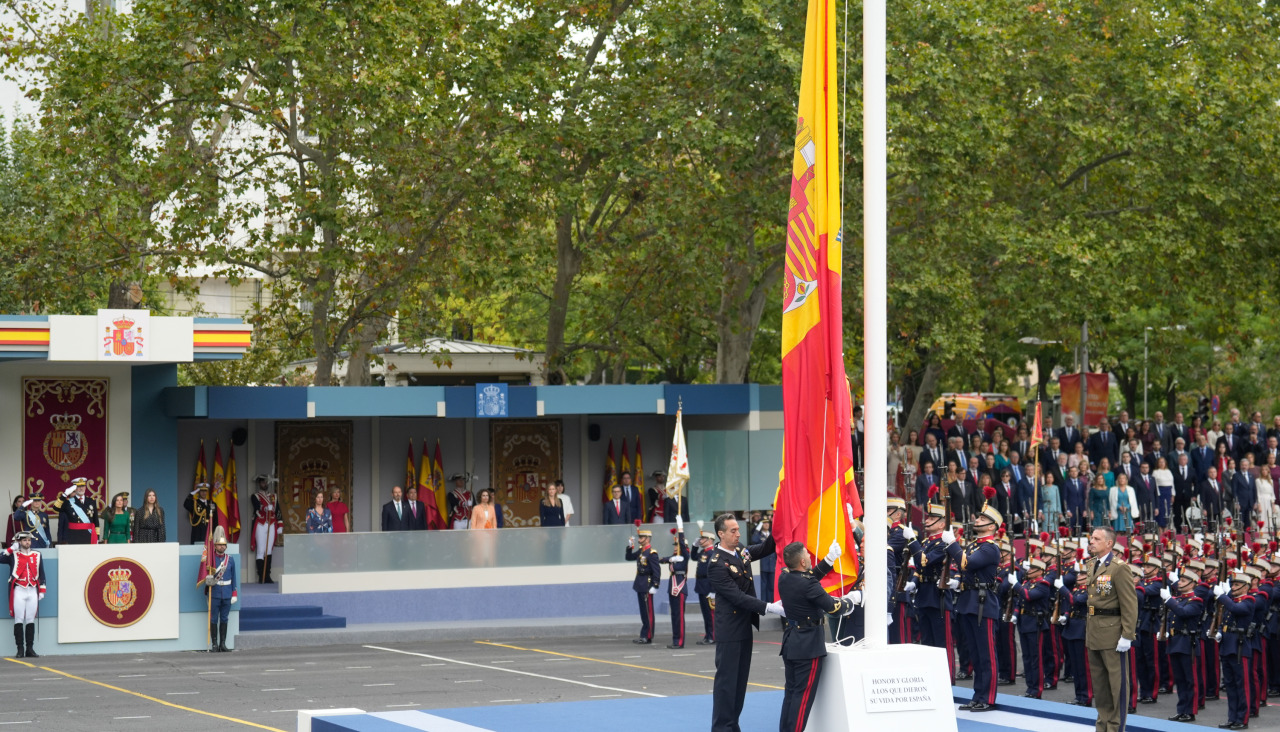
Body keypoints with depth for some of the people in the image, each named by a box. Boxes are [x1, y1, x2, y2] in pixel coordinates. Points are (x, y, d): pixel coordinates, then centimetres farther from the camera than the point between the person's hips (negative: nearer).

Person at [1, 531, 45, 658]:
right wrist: (12, 548, -10)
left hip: (32, 591, 3)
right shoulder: (13, 555, 5)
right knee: (19, 620, -5)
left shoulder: (37, 555, 13)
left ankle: (30, 649, 7)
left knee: (30, 620, 4)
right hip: (19, 591, -3)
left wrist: (42, 590, 9)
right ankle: (20, 649, -3)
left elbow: (41, 574, 15)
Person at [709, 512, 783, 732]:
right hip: (729, 630, -8)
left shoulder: (742, 552, 6)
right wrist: (768, 607, -27)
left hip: (745, 627, 8)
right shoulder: (717, 564, -18)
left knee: (741, 678, 13)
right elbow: (737, 597, -23)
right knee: (726, 679, -2)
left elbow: (766, 548, 19)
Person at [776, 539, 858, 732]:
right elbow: (834, 609, -17)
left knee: (791, 692, 14)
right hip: (809, 645, -8)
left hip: (790, 642, 8)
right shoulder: (808, 585, -23)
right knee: (804, 694, -2)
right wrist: (851, 600, 1)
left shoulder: (785, 577, 0)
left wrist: (829, 559, 16)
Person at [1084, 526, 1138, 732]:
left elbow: (1130, 604, -15)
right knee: (1099, 681, 14)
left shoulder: (1119, 568, -12)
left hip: (1112, 632, -8)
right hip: (1094, 633, 8)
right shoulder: (1091, 566, 12)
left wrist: (1127, 636, -19)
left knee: (1117, 681, -1)